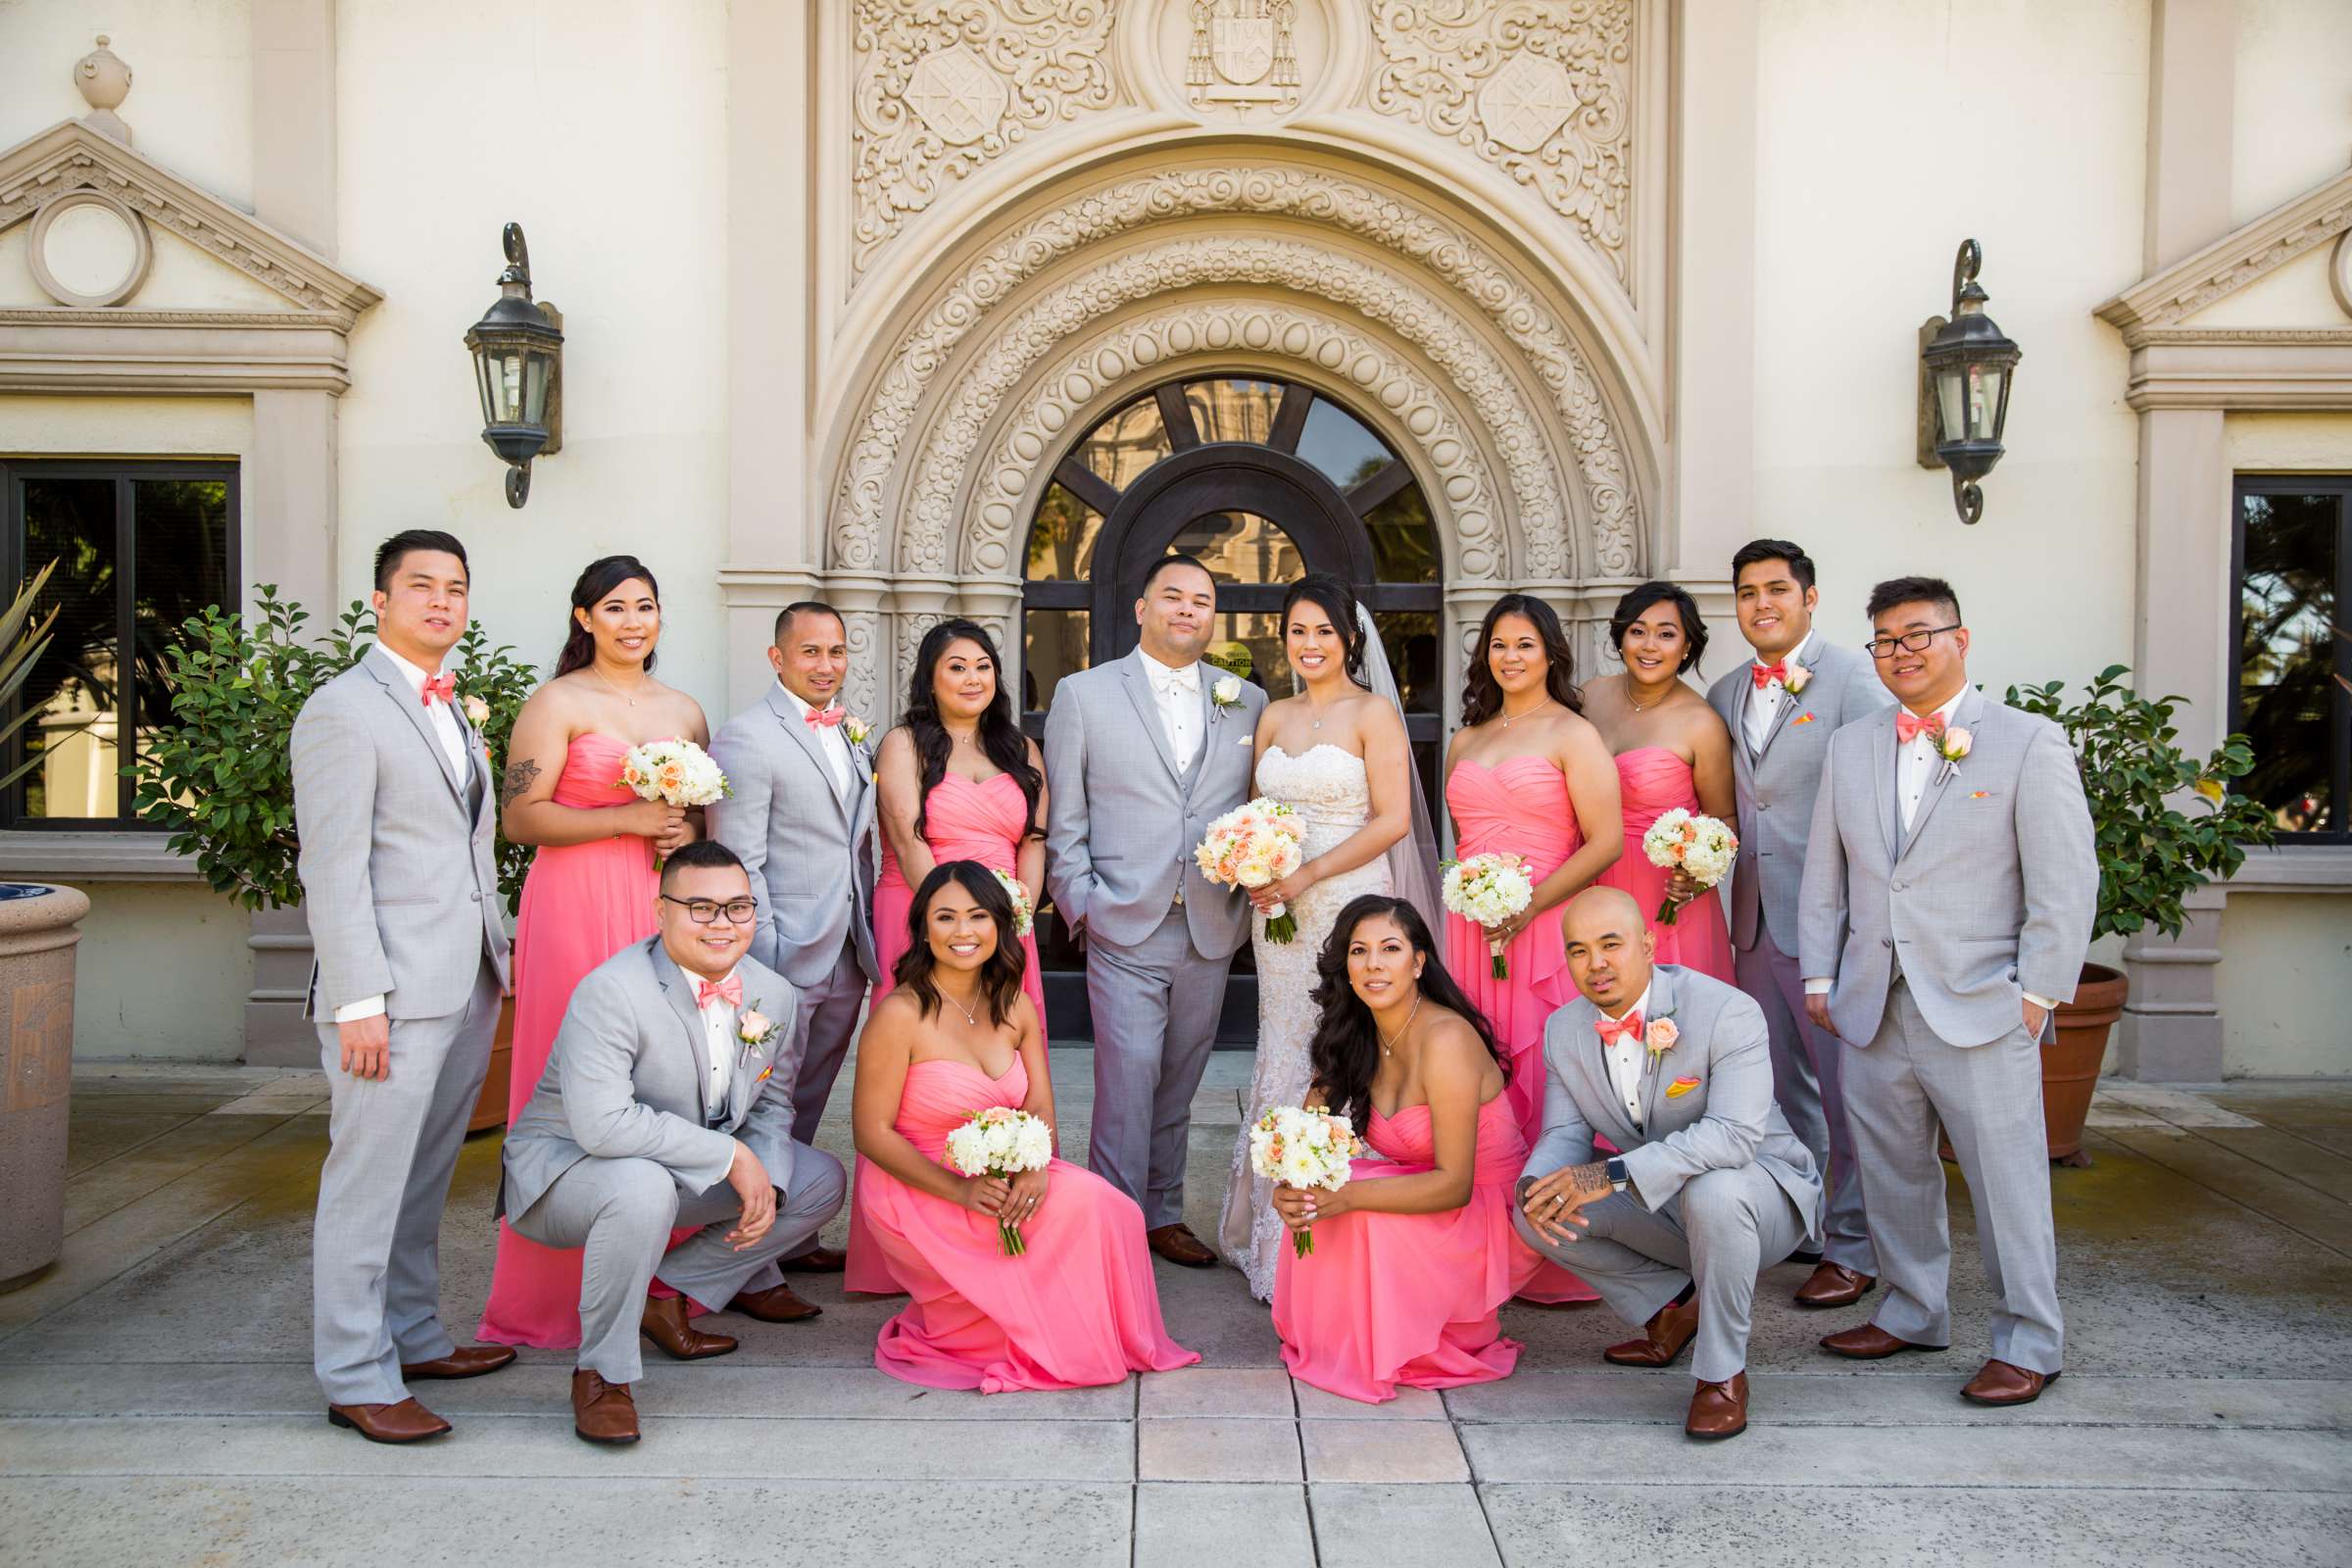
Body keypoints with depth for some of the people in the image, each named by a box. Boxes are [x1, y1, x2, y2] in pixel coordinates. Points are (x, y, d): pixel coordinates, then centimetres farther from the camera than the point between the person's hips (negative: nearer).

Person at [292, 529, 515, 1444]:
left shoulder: (456, 712, 18)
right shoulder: (342, 710, -7)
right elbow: (334, 870, -13)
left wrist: (498, 962, 15)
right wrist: (359, 1001, -18)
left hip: (467, 986, 8)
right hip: (394, 992, -8)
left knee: (425, 1177, 16)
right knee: (369, 1181, 0)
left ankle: (412, 1337, 27)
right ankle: (354, 1376, 10)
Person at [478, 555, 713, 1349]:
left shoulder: (685, 710, 17)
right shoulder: (557, 703, 1)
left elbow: (712, 809, 24)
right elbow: (520, 817, -7)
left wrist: (690, 830, 1)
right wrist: (627, 819, -14)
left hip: (664, 909, 5)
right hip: (577, 910, -5)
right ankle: (558, 1295, 6)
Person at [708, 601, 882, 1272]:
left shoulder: (853, 733, 13)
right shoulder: (746, 738, -10)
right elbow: (739, 864, -14)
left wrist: (868, 937, 12)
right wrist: (766, 960, -17)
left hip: (846, 960, 7)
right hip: (785, 964, -7)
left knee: (805, 1111, 17)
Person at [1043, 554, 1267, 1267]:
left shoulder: (1246, 701, 10)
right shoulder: (1083, 694, 3)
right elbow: (1063, 820, 2)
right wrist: (1082, 906, -4)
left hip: (1211, 932, 3)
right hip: (1125, 930, -3)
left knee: (1178, 1087, 13)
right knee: (1126, 1084, -5)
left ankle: (1163, 1213, 26)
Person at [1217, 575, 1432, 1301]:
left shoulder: (1374, 714, -5)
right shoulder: (1274, 716, 13)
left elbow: (1392, 820, -12)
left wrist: (1306, 875, -15)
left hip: (1350, 902, -5)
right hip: (1281, 908, 6)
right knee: (1283, 1059, 9)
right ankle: (1277, 1239, 20)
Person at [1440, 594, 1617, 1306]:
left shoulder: (1573, 735, 0)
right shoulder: (1466, 741, 17)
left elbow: (1606, 841, -8)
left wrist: (1528, 905, -14)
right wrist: (1471, 899, 9)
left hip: (1543, 928, -5)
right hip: (1470, 929, 5)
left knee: (1545, 1078, -4)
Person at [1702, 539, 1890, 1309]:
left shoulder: (1851, 676, -7)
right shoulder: (1724, 695, 13)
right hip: (1756, 919, 7)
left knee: (1845, 1085, 1)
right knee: (1781, 1085, 17)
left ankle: (1853, 1248, 14)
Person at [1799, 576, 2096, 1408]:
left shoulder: (2030, 743, -2)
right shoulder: (1850, 748, 12)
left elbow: (2066, 881, -5)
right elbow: (1824, 873, 15)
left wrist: (2037, 993, -9)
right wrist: (1819, 975, 9)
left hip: (1980, 1014, -5)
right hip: (1872, 1011, 5)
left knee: (2007, 1180, 1)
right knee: (1891, 1174, 14)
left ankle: (2028, 1342, 16)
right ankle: (1913, 1313, 30)